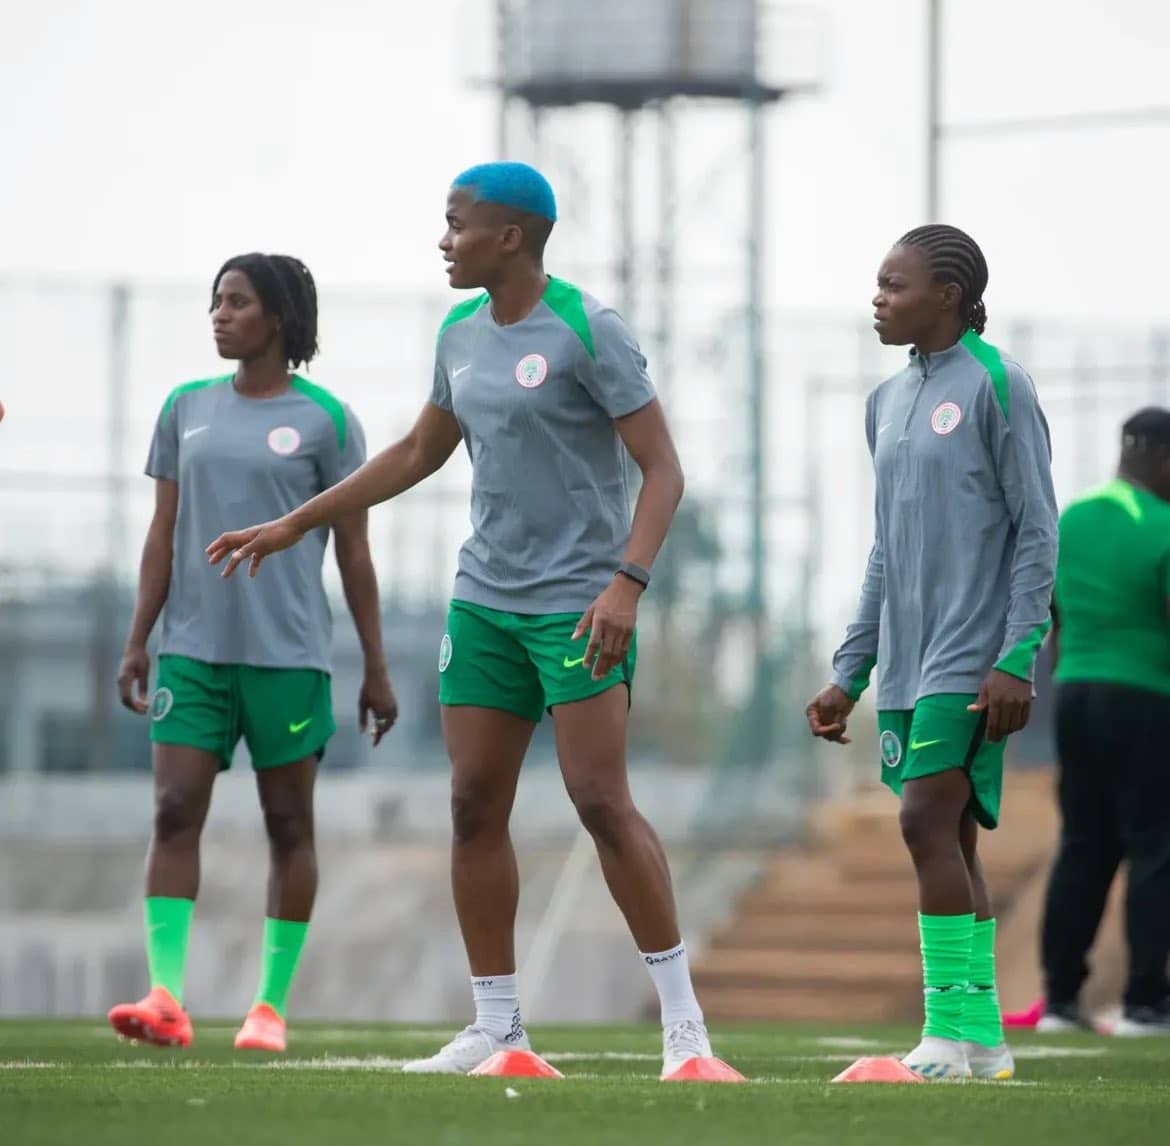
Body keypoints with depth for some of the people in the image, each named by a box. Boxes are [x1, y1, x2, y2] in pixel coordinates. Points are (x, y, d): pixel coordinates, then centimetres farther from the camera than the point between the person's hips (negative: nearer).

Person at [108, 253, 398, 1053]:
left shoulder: (325, 421, -1)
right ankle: (166, 996, -15)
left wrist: (376, 668, 1)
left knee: (288, 823, 2)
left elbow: (354, 550, 2)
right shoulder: (187, 410, 10)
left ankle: (272, 1006, 7)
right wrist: (137, 642, 6)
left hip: (287, 653, -3)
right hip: (194, 648, 3)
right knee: (175, 812, -9)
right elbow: (164, 534, 12)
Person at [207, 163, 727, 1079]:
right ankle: (495, 1028, 10)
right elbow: (419, 454, 25)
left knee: (600, 799, -13)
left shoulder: (586, 331, -11)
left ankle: (683, 1018, -6)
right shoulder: (463, 336, 10)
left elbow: (662, 470, -12)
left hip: (578, 603, -7)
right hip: (487, 600, 7)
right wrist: (293, 526, 26)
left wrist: (628, 582, -25)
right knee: (475, 806, 3)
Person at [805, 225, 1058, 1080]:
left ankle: (951, 1031, -14)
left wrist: (1017, 659, -17)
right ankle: (982, 1040, 8)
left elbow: (1038, 530, -9)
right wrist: (849, 676, 18)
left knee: (928, 822, -16)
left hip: (971, 657, -8)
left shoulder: (999, 387, -6)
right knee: (948, 841, 6)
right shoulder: (891, 401, 16)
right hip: (907, 658, 8)